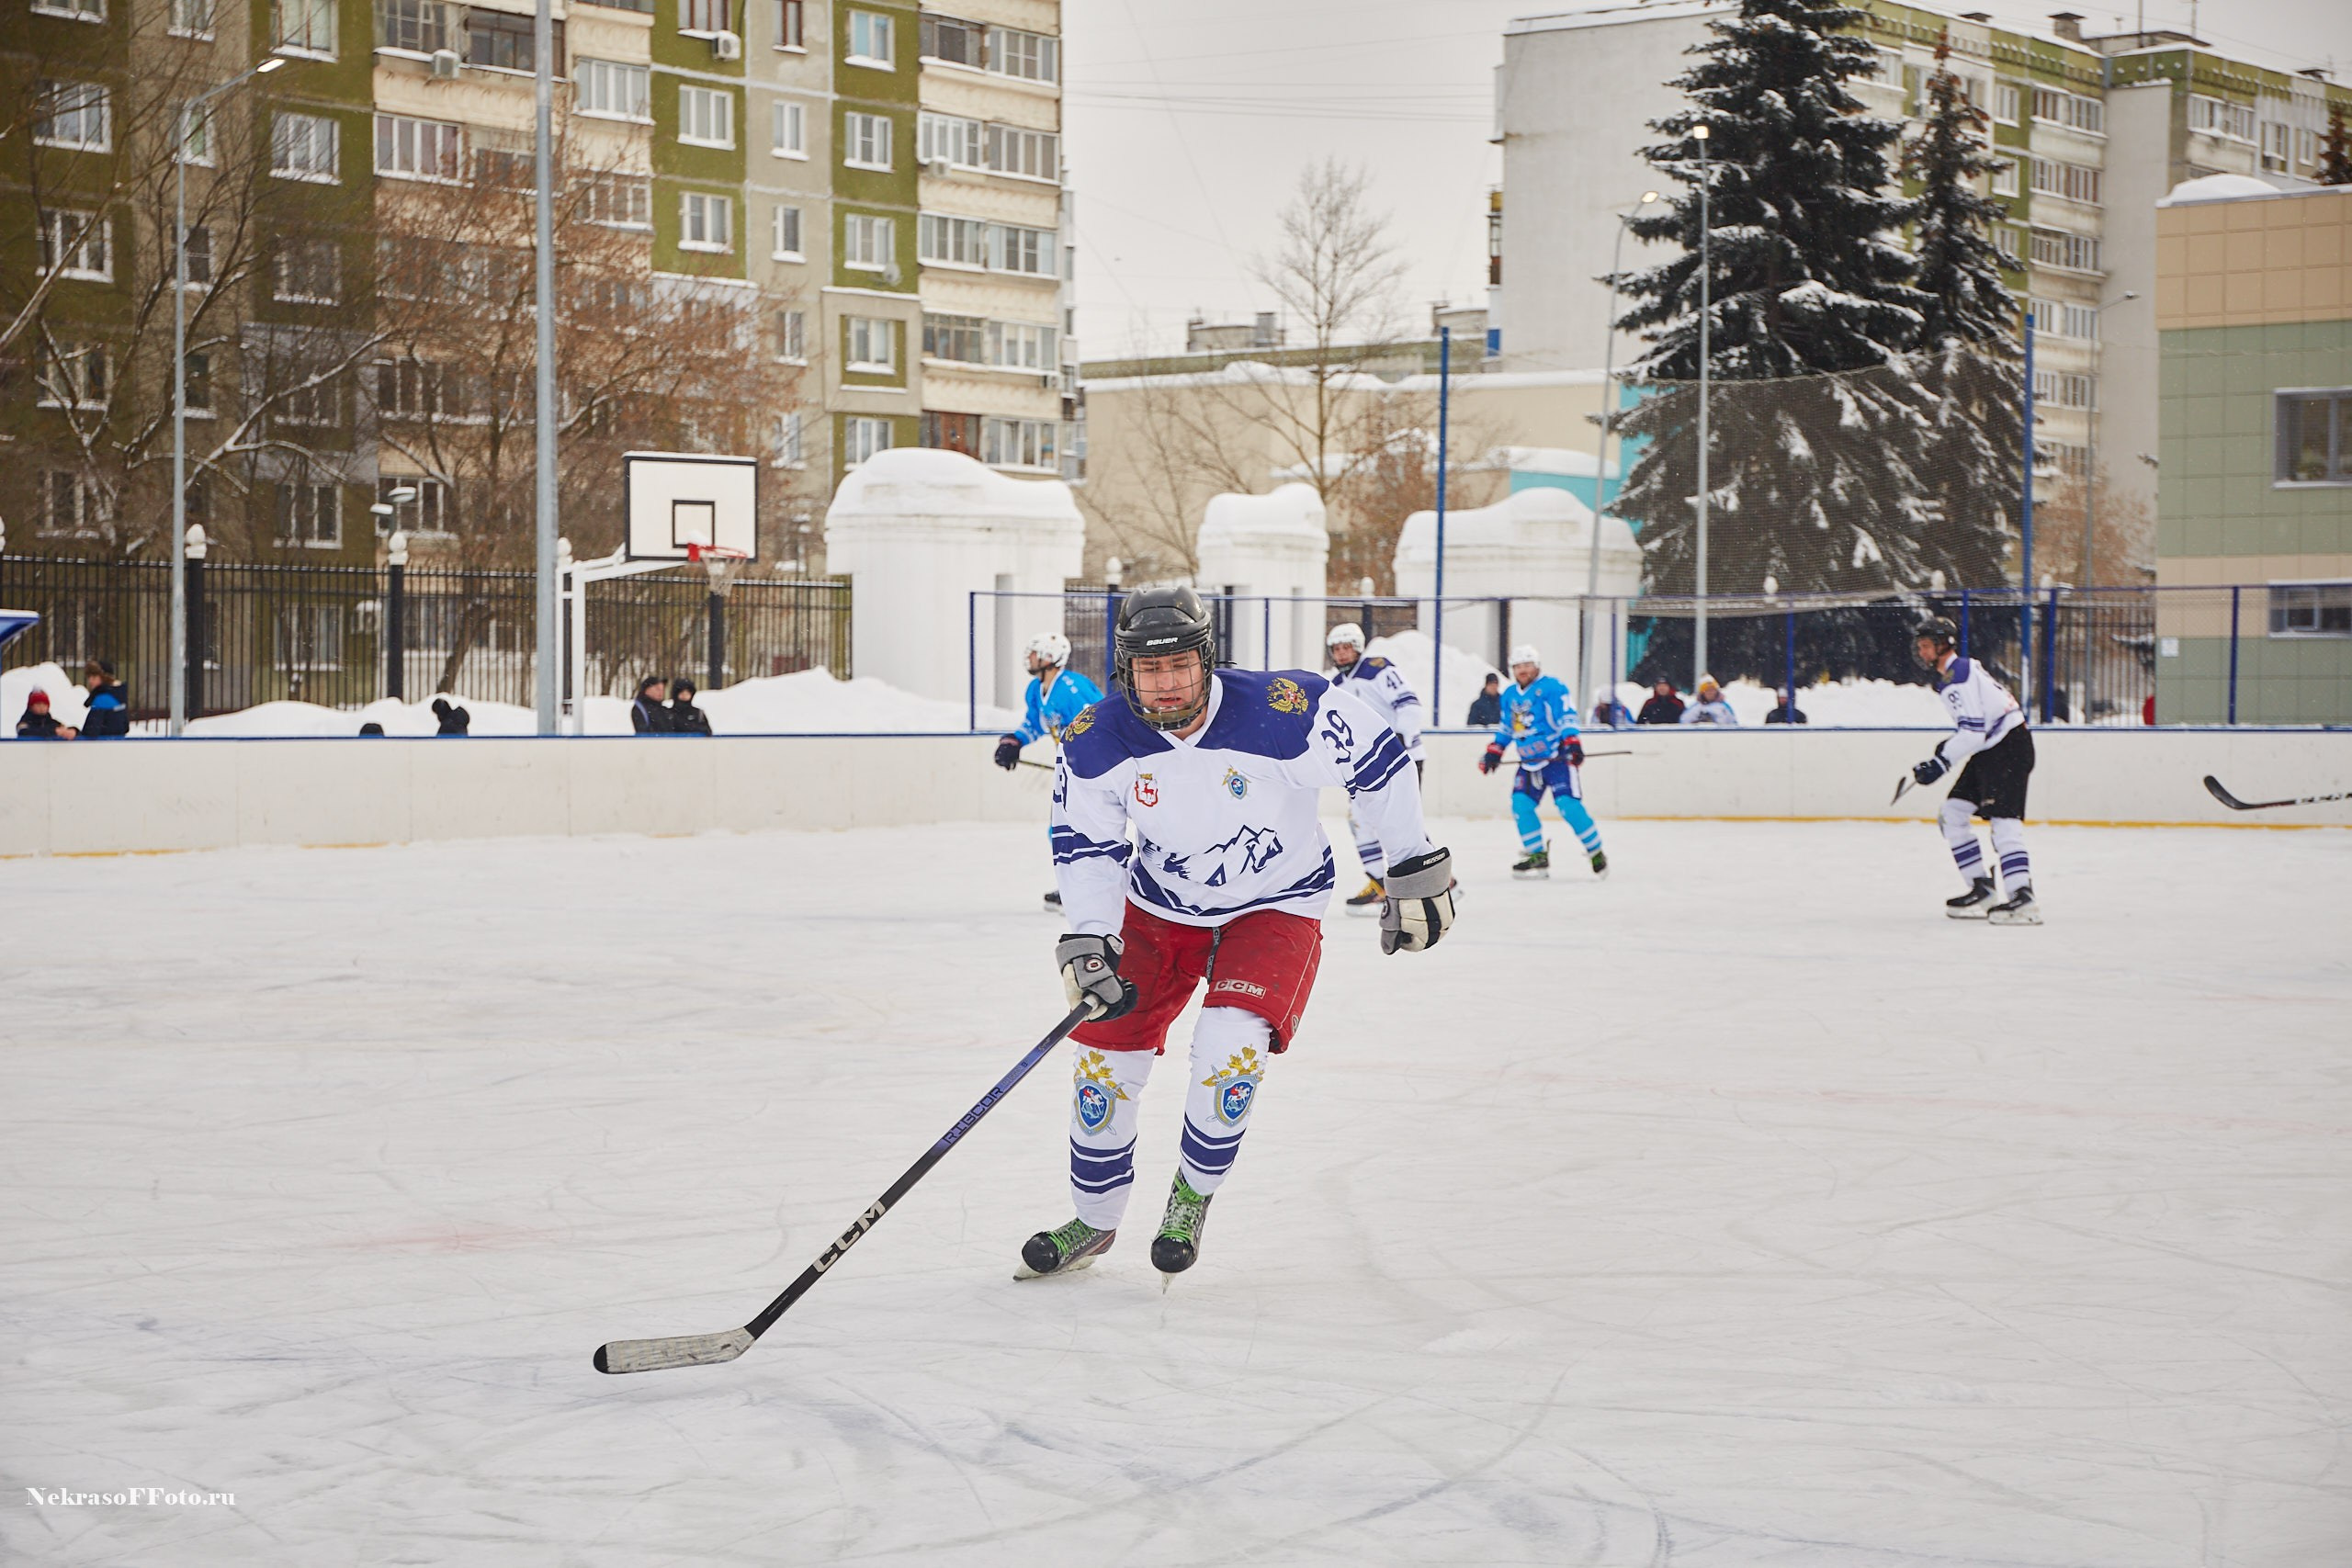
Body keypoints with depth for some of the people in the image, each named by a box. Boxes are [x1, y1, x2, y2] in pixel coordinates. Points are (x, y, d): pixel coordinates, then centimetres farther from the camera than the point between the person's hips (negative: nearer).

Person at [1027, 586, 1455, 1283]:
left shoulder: (1282, 714, -29)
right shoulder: (1096, 742, -19)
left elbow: (1381, 759, -15)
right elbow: (1085, 843, -6)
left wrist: (1415, 868, -8)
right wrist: (1089, 941, -18)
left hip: (1273, 904, -3)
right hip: (1159, 905, 3)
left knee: (1230, 1043, -24)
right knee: (1107, 1048, 0)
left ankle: (1191, 1198, 3)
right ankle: (1094, 1221, 23)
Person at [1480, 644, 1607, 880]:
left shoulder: (1551, 688, -10)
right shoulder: (1510, 696, 13)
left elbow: (1567, 716, -17)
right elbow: (1506, 727, 25)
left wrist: (1572, 743, -29)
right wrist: (1494, 751, 18)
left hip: (1558, 757, -7)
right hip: (1529, 762, 7)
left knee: (1568, 805, -18)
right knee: (1521, 804, -7)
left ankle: (1597, 854, -4)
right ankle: (1538, 858, 3)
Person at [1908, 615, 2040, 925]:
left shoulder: (1958, 677, -16)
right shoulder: (1955, 672, 17)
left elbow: (1973, 730, -23)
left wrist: (1942, 762, -21)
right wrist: (1947, 747, 20)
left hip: (2009, 747, -11)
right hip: (1990, 752, 11)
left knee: (2002, 819, -21)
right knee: (1952, 814, 9)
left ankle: (2023, 898, -32)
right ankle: (1981, 889, 9)